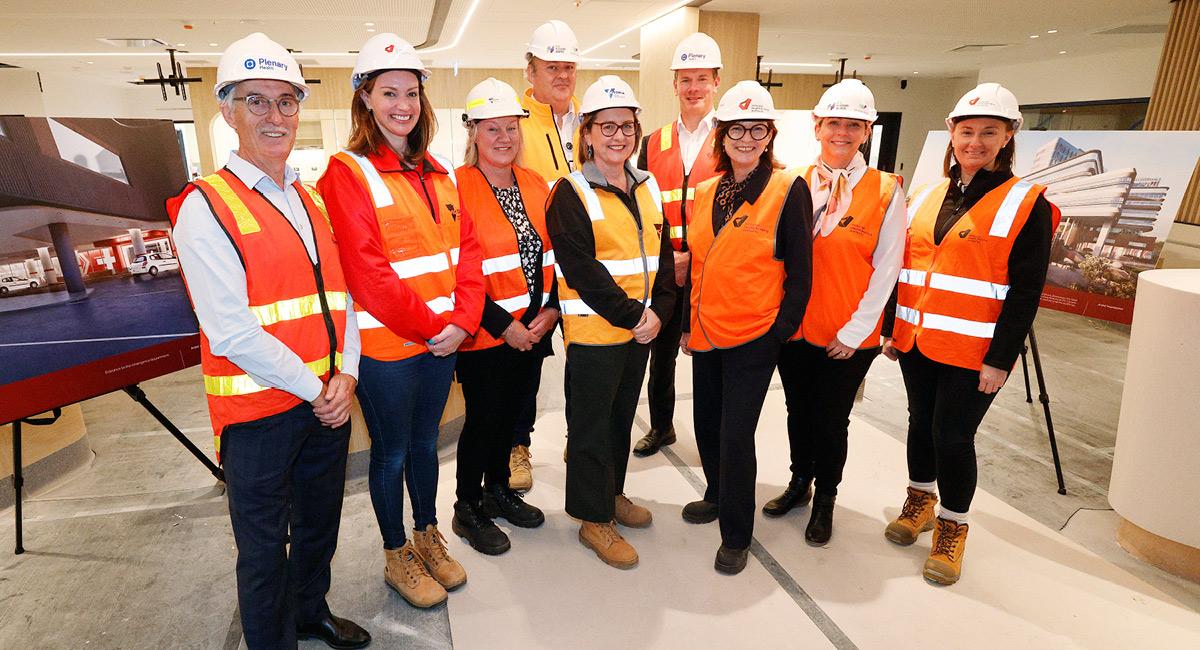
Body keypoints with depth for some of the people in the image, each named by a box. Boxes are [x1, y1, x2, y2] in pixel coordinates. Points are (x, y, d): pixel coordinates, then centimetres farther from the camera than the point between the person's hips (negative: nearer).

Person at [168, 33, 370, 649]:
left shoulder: (310, 201, 11)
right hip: (258, 410, -6)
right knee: (265, 545, 11)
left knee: (320, 523, 22)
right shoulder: (205, 207, -10)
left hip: (329, 400, 6)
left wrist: (345, 377, -6)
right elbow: (231, 330, -18)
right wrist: (313, 389, -14)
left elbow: (338, 295, 8)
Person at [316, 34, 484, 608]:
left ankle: (427, 535, 40)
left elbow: (466, 248, 5)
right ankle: (397, 556, 31)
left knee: (426, 442, 20)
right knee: (392, 451, 11)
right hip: (385, 344, -5)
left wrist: (462, 320, -7)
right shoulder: (348, 174, -10)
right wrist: (428, 327, -16)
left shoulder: (440, 173, 9)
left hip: (443, 339, 6)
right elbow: (365, 269, -17)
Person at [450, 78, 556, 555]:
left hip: (535, 329, 6)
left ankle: (498, 489, 41)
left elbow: (553, 256, 11)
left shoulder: (536, 186, 8)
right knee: (483, 418, 6)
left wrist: (550, 309, -4)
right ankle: (468, 510, 28)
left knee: (511, 412, 18)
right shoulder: (457, 187, -11)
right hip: (485, 335, -5)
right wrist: (503, 324, -17)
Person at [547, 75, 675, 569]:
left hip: (641, 328, 6)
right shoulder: (570, 192, -10)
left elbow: (662, 255, 8)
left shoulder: (647, 187, 10)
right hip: (593, 329, -6)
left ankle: (612, 493, 38)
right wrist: (631, 315, -18)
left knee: (622, 417, 19)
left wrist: (658, 311, -6)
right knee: (591, 425, 5)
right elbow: (580, 268, -18)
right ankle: (594, 519, 20)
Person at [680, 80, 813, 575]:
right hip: (706, 334, 6)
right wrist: (687, 325, 12)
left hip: (754, 336, -5)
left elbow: (799, 271, -7)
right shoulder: (706, 193, 8)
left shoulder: (789, 190, -8)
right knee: (707, 423, 16)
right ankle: (718, 496, 41)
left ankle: (736, 535, 17)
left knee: (736, 434, -2)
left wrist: (781, 332, -9)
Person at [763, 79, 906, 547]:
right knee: (798, 411, 17)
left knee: (831, 420, 8)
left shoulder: (886, 192, -6)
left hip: (849, 337, -3)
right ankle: (799, 483, 40)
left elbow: (885, 269, -6)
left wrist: (855, 331, -10)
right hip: (794, 327, 3)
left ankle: (824, 501, 32)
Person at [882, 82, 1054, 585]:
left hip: (972, 352, -4)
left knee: (953, 435, 1)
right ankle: (920, 500, 38)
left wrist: (1000, 359, -13)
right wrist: (890, 328, 11)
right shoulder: (924, 197, 9)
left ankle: (952, 526, 24)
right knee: (921, 423, 16)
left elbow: (1025, 292, -9)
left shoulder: (1026, 205, -5)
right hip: (916, 342, 5)